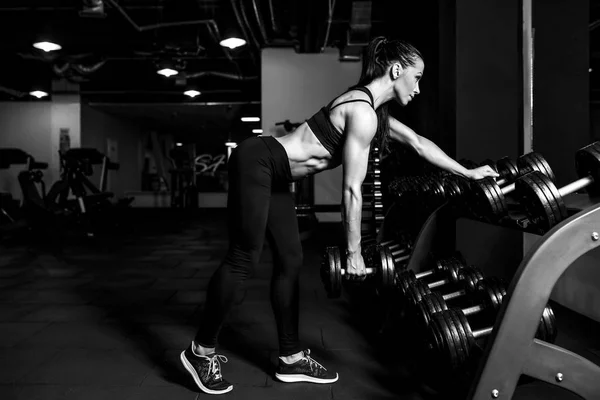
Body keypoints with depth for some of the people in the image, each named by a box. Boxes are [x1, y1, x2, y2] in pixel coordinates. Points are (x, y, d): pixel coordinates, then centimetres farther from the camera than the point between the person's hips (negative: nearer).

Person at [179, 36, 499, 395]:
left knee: (290, 261, 9)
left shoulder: (374, 109, 11)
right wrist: (354, 253, -14)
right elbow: (352, 190, -19)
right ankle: (201, 351, 12)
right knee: (244, 259, -4)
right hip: (256, 163, -10)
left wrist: (467, 173, 26)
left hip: (273, 174, 10)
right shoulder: (363, 112, -19)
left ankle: (291, 358, 19)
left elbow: (418, 143, 21)